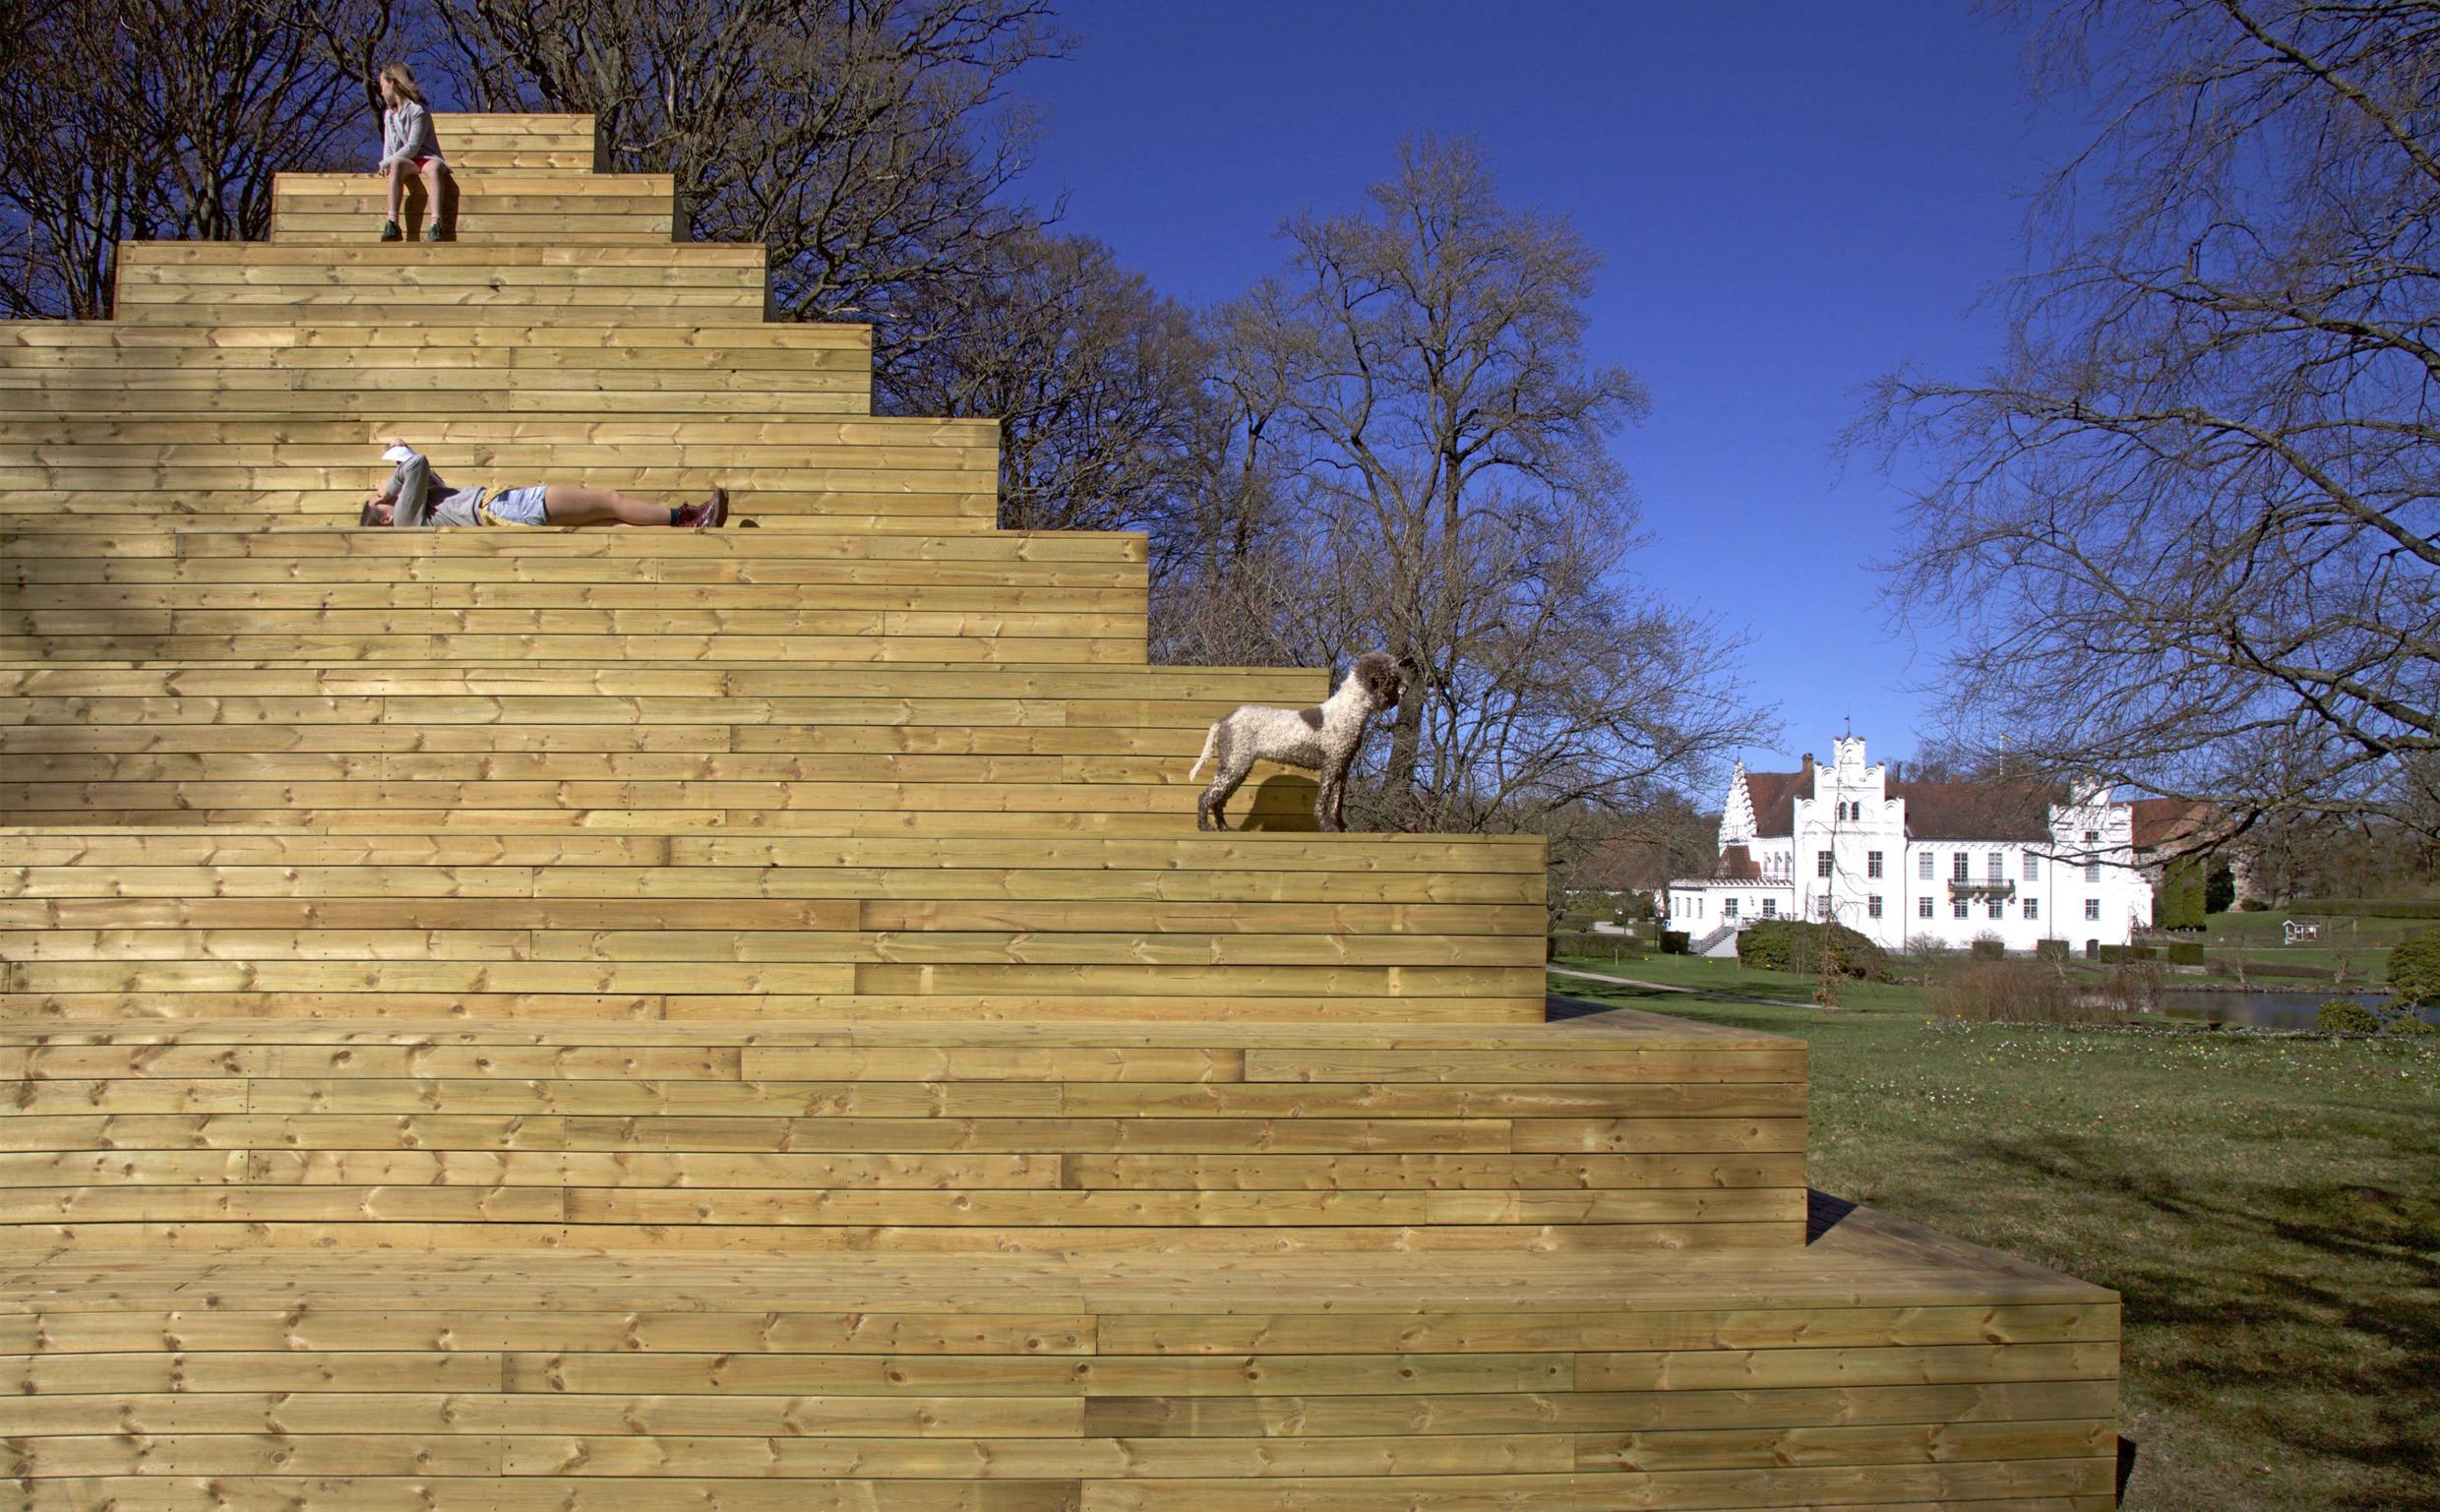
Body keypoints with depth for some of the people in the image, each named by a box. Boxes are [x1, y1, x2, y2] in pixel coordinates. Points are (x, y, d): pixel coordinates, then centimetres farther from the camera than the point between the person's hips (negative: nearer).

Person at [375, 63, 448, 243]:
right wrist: (387, 165, -5)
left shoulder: (418, 111, -5)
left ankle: (436, 224, -59)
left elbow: (412, 147, -12)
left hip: (426, 158, -4)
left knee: (435, 167, -40)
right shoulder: (388, 114, 19)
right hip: (405, 162, 4)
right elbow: (389, 146, 16)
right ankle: (392, 223, -49)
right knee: (396, 164, -34)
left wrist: (386, 163, -11)